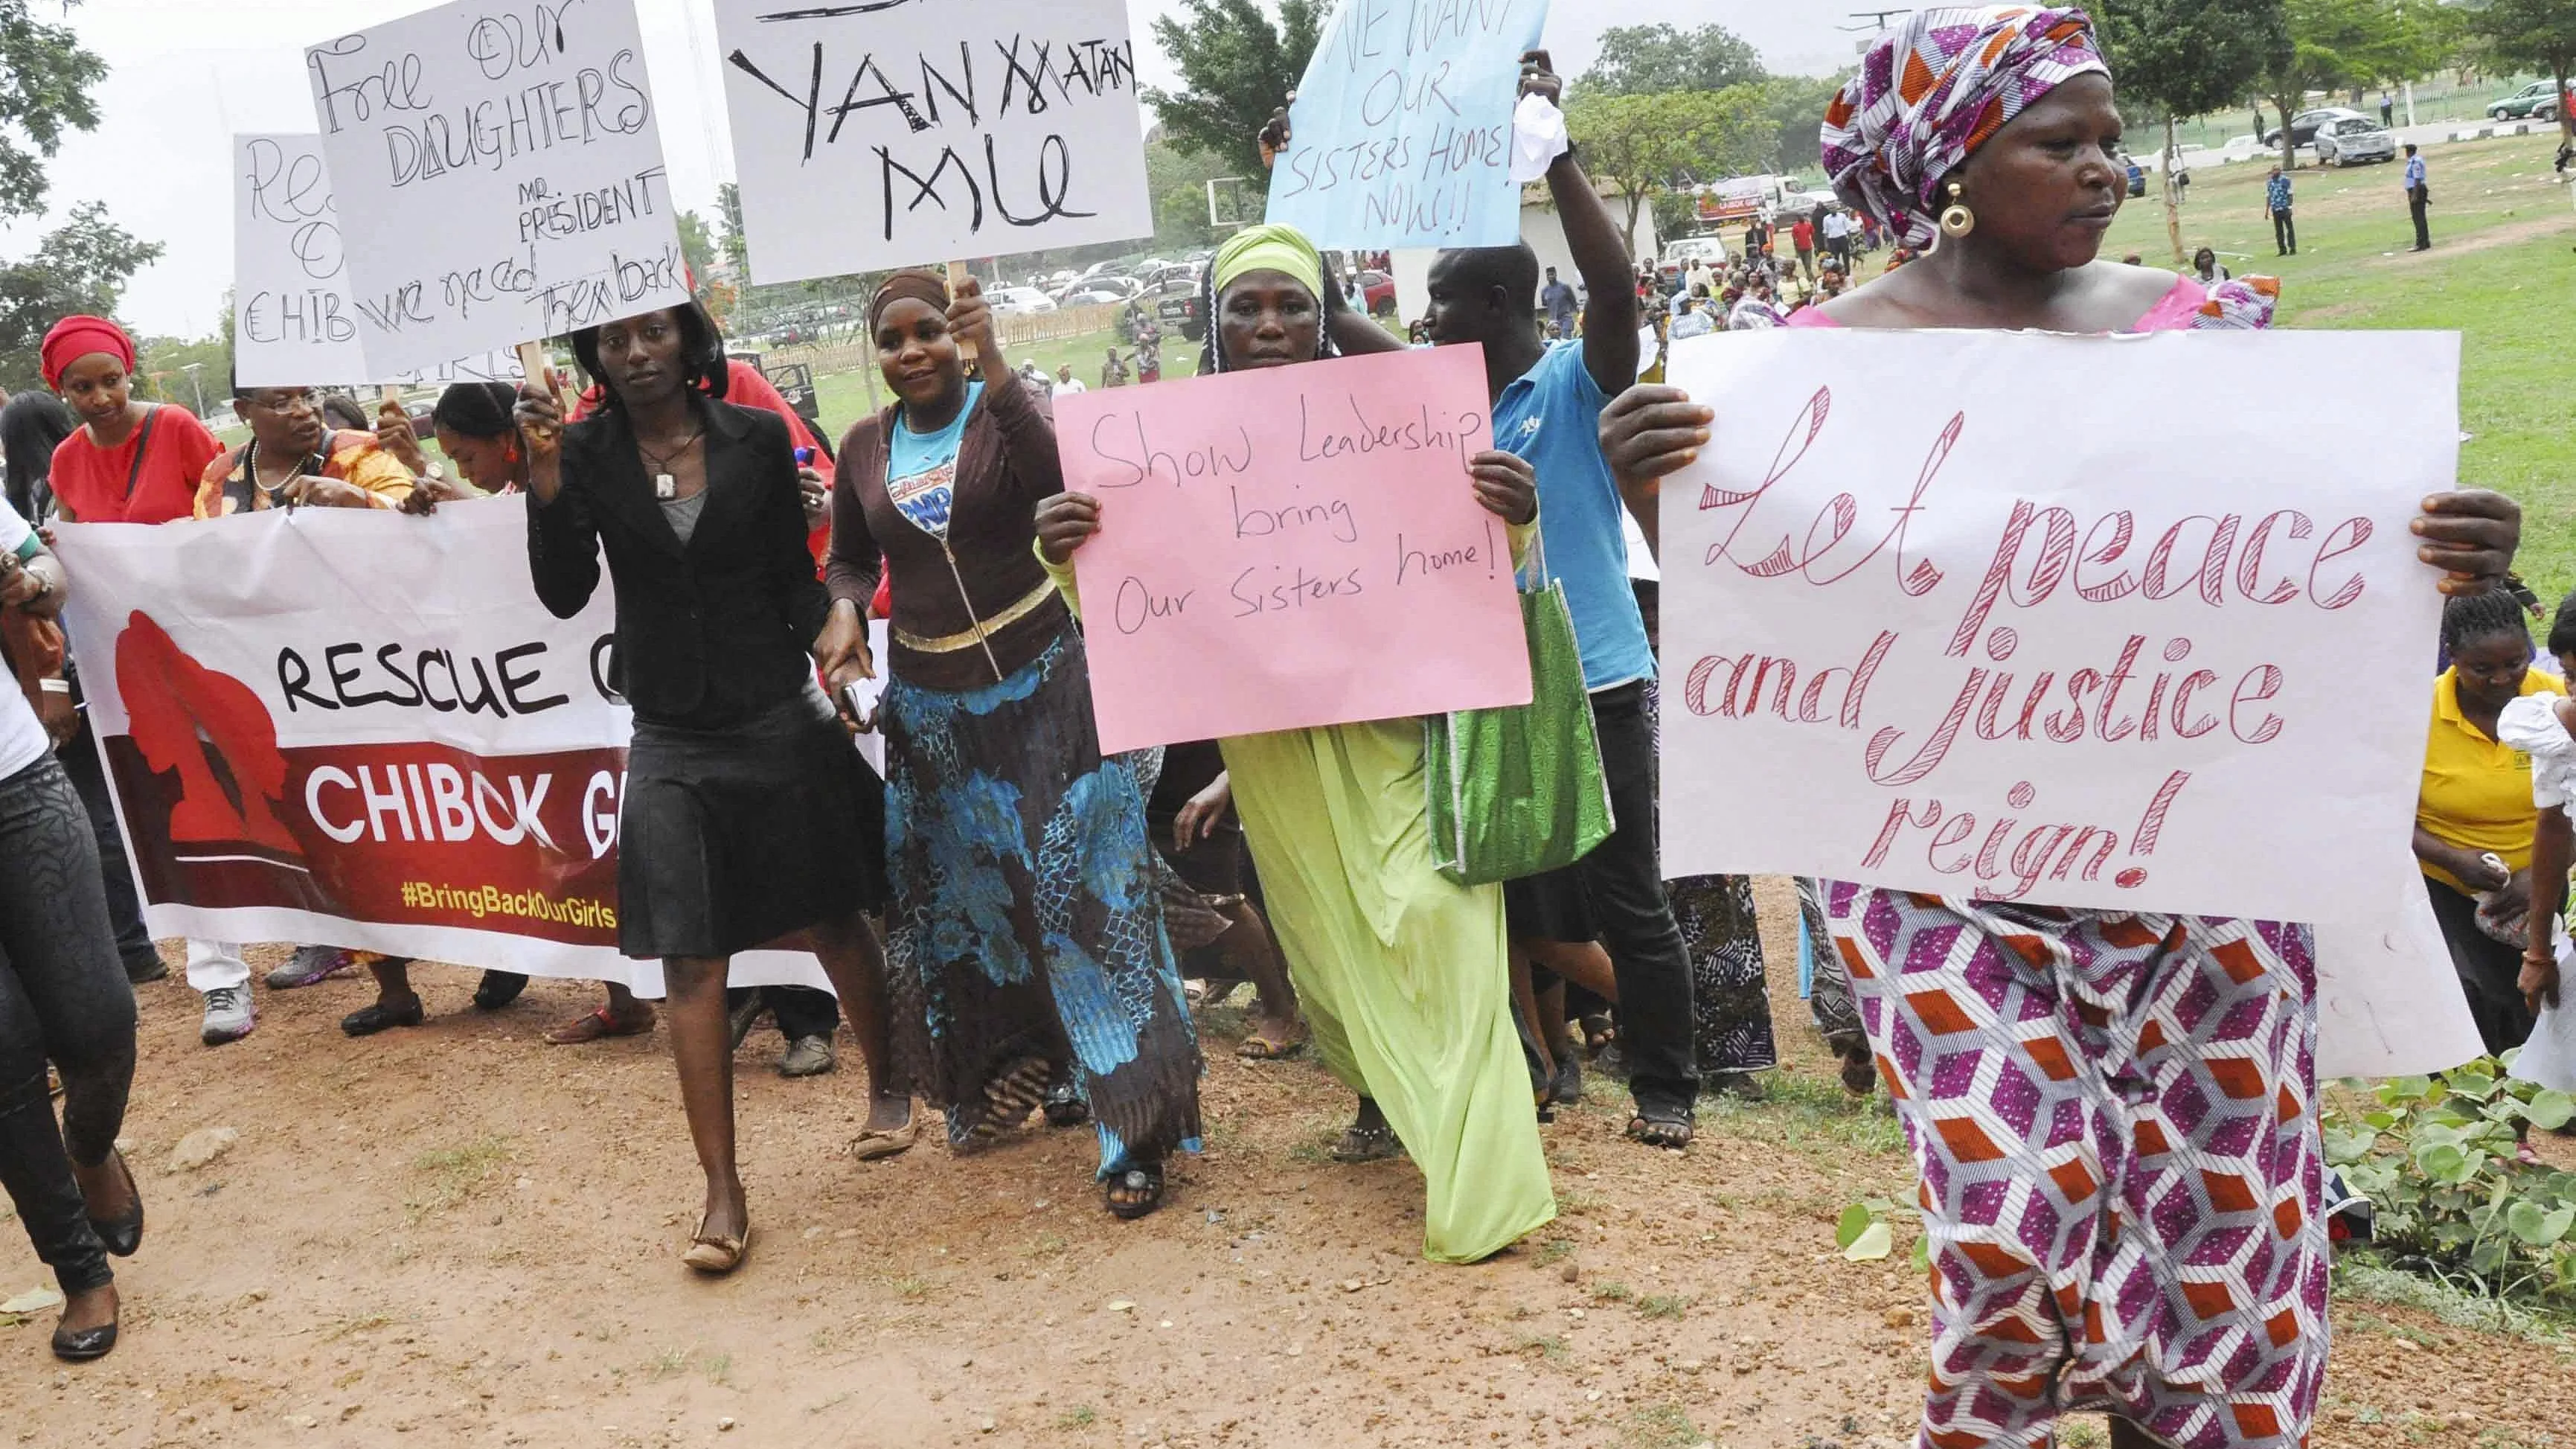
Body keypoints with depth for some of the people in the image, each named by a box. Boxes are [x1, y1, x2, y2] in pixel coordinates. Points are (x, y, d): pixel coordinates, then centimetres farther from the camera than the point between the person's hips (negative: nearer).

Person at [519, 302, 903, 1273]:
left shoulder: (757, 439, -2)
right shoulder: (586, 454, -2)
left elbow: (793, 572, 2)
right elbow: (564, 593, -10)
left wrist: (829, 628, -18)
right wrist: (545, 474, -20)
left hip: (778, 718, 0)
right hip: (671, 741, 0)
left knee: (832, 919, 13)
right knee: (691, 962, -2)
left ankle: (891, 1083, 38)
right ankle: (722, 1193, 5)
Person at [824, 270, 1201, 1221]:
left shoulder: (1005, 413, -7)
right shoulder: (864, 448, 5)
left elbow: (1061, 480, -27)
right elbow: (851, 558, 14)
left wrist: (992, 368, -34)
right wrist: (848, 615, -7)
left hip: (1041, 683, -5)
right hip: (929, 704, 5)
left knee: (1082, 891, -8)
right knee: (966, 900, 12)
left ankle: (1133, 1127, -2)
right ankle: (1042, 1071, 33)